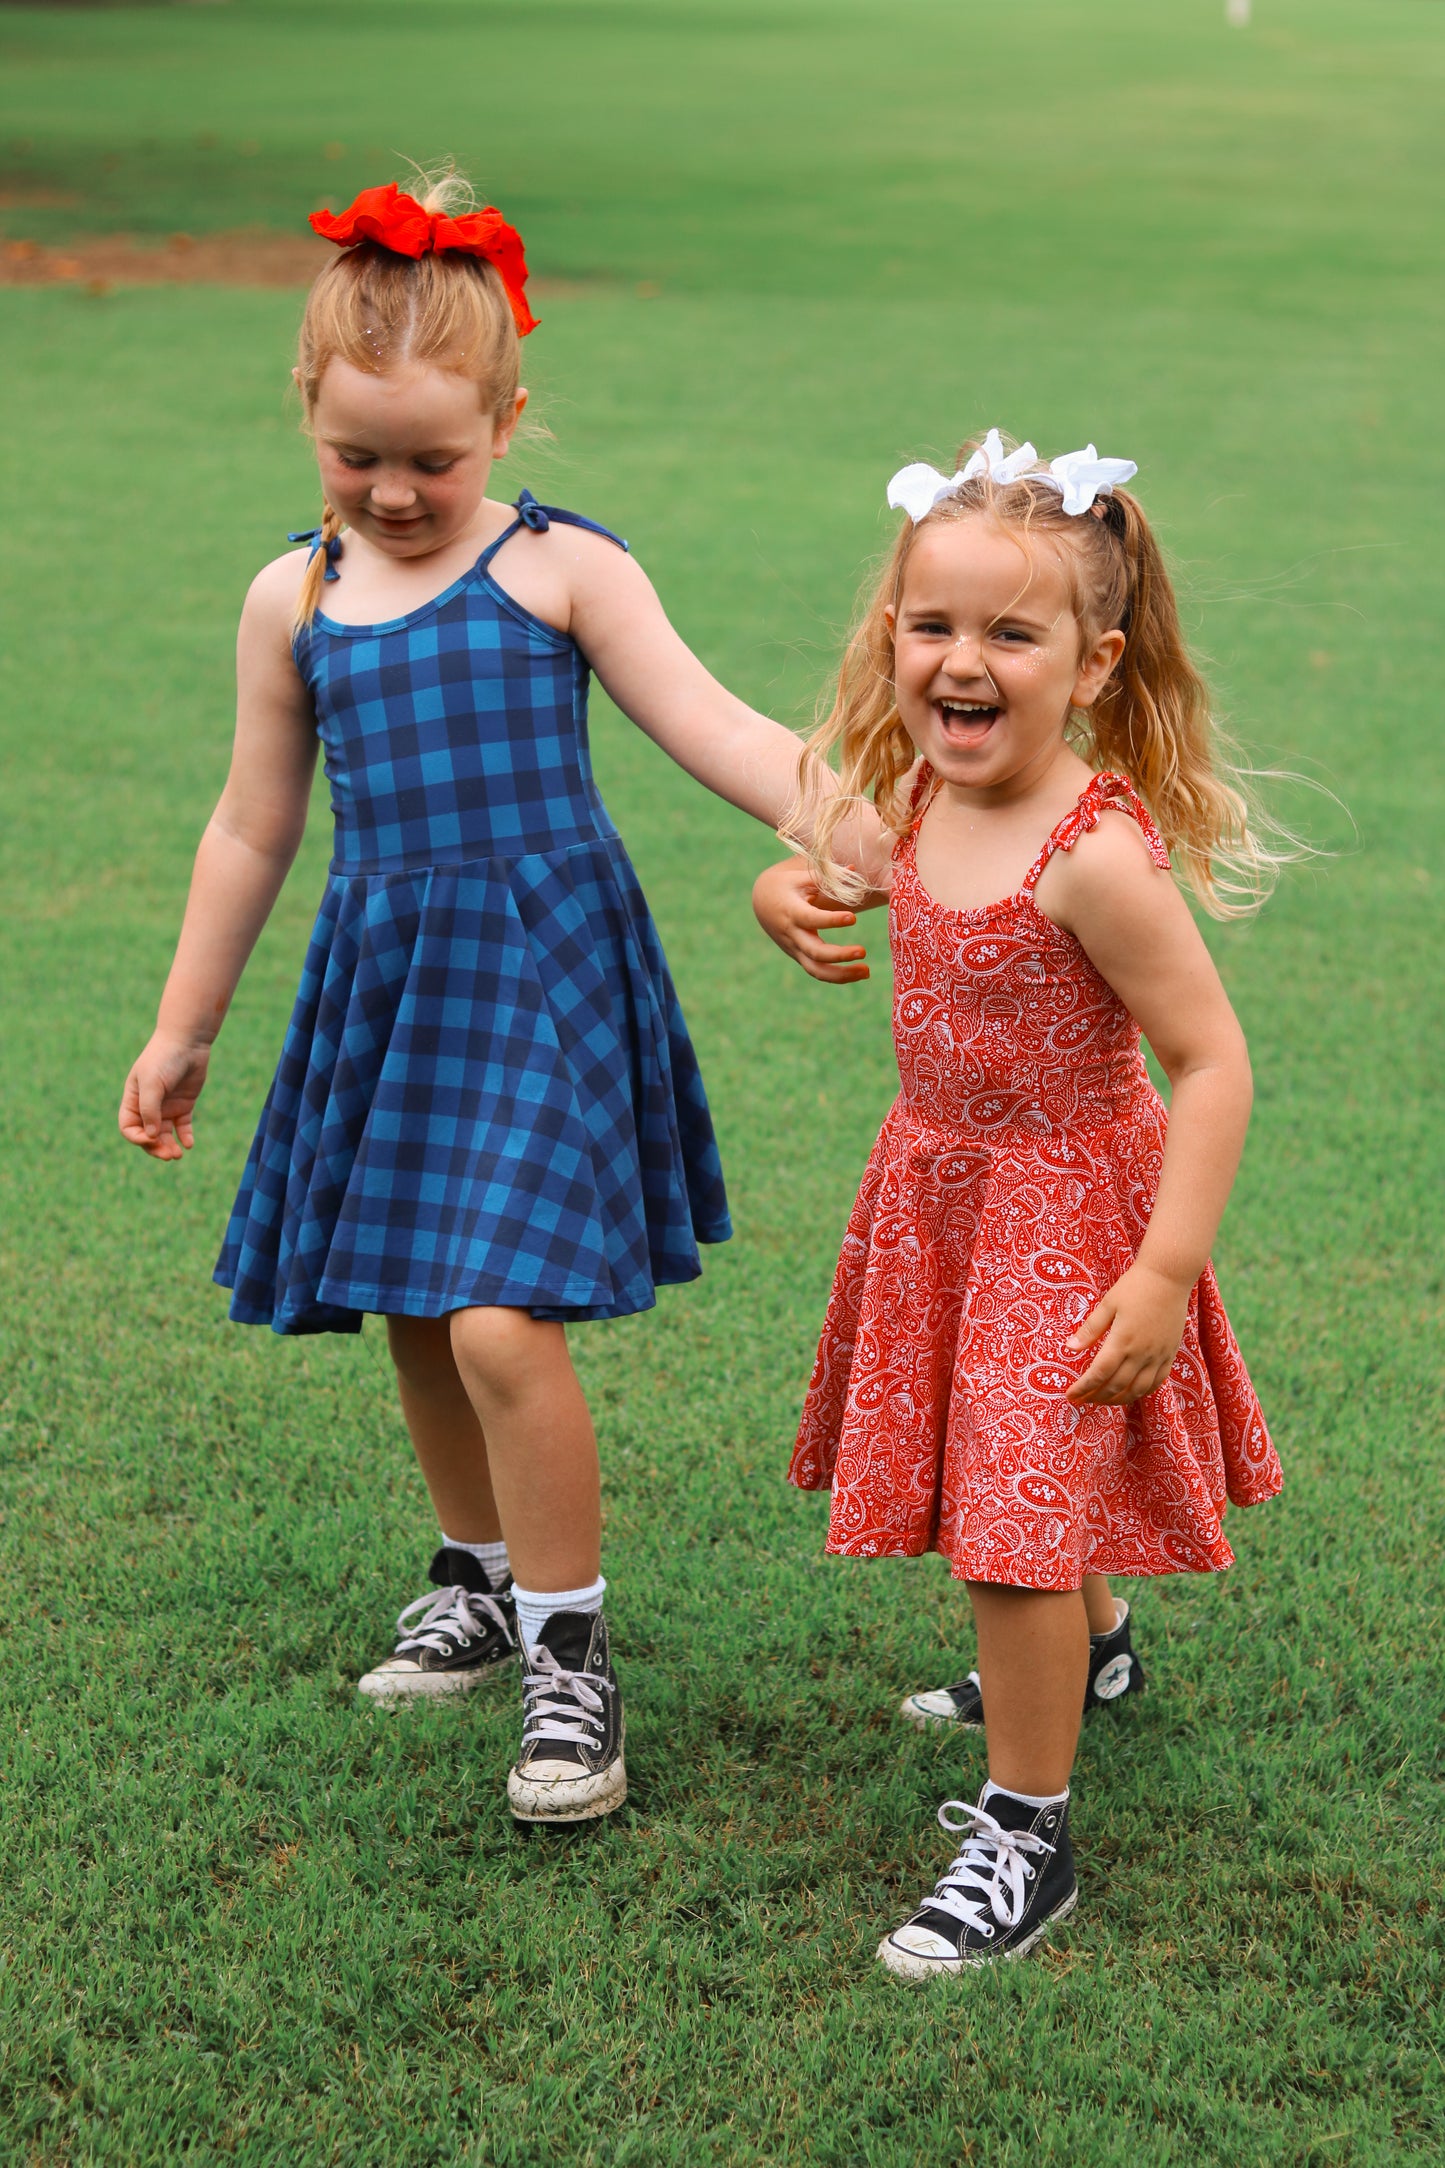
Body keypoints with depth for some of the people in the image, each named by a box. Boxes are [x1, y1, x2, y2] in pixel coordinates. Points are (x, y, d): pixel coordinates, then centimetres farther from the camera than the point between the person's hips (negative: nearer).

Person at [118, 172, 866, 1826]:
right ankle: (482, 1581, 37)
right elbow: (253, 829, 15)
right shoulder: (295, 600, 7)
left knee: (500, 1324, -15)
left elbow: (715, 731, -8)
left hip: (545, 970, -5)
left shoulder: (560, 570, -4)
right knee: (416, 1321, 13)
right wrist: (181, 1034, 19)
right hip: (381, 981, 5)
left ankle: (568, 1657, 2)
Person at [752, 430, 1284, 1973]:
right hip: (941, 1185, 8)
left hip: (1062, 1206, -8)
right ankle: (1086, 1648, 55)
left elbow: (1213, 1064, -26)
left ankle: (1025, 1831, 9)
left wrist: (1166, 1274, -27)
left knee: (1014, 1510, -6)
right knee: (1010, 1481, 26)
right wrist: (797, 887, -3)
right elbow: (855, 872, 20)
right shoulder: (923, 793, -6)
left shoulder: (1098, 857, -29)